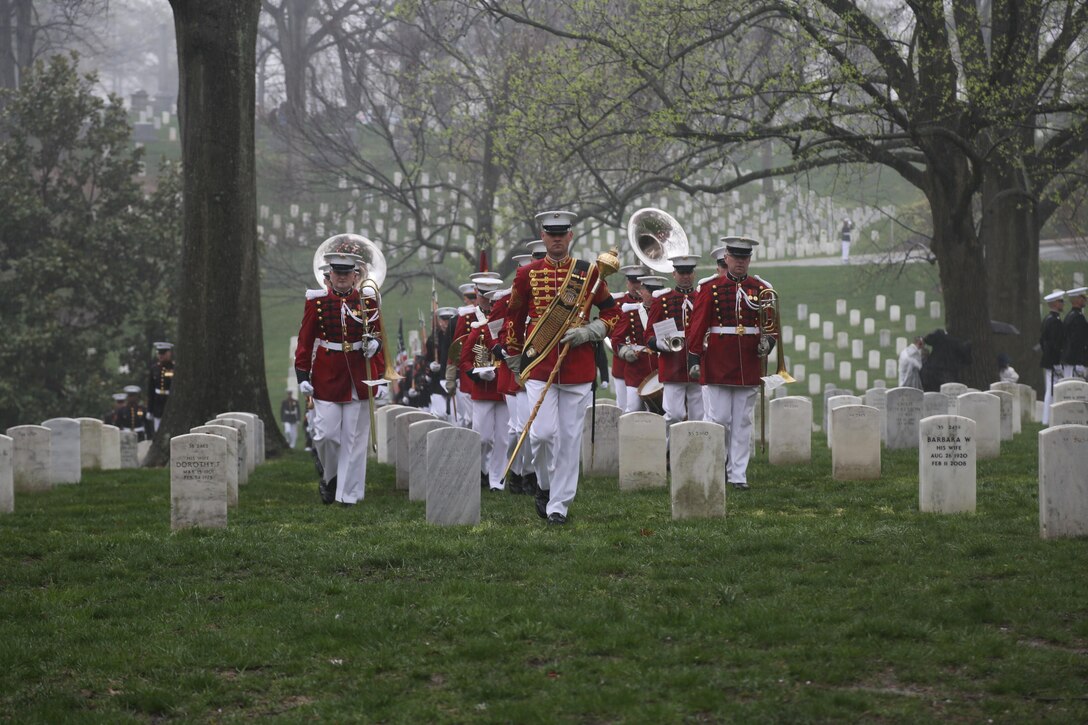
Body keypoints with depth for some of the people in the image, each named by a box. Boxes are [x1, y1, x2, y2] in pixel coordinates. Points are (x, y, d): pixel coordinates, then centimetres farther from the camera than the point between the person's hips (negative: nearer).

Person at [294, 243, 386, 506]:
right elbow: (305, 341, 2)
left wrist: (374, 343, -12)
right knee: (325, 434, -4)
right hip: (326, 376, -1)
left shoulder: (368, 300, 3)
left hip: (359, 378, 1)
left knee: (354, 437, 2)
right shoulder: (317, 300, 0)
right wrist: (302, 375, -3)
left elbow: (378, 335, 11)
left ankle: (349, 492, 9)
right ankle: (329, 477, 22)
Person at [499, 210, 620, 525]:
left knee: (570, 437, 2)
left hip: (578, 367, 1)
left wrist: (587, 333, -7)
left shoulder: (589, 272, 5)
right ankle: (546, 486, 14)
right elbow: (513, 318, 13)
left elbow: (612, 313, 10)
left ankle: (559, 506, 9)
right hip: (539, 365, -1)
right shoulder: (527, 274, 5)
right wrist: (514, 359, 13)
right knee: (544, 432, -12)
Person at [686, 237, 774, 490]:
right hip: (718, 363, -3)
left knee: (743, 421, 4)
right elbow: (697, 325, -2)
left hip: (749, 364, 3)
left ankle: (738, 474, 8)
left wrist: (768, 340, -12)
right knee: (719, 418, -4)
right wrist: (694, 359, -7)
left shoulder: (761, 289, 8)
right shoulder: (711, 288, 0)